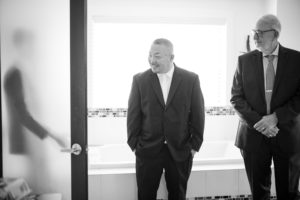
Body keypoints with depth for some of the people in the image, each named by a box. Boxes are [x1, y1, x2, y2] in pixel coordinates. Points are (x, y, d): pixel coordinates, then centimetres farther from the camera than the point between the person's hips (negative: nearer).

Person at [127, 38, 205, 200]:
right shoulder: (139, 80, -3)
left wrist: (195, 145, -1)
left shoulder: (191, 79, -5)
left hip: (180, 151, 0)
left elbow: (197, 114, -1)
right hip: (147, 150, 0)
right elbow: (133, 115, 0)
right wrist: (134, 144, -2)